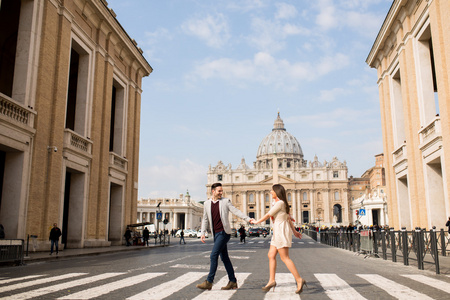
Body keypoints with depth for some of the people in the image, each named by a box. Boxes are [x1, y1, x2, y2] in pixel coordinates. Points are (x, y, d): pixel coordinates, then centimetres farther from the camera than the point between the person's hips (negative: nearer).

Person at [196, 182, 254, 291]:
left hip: (224, 233, -5)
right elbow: (205, 219, 15)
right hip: (216, 234, 6)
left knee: (213, 256, -12)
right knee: (224, 258, 9)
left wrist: (248, 219, -14)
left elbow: (236, 211, -3)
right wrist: (203, 233, 7)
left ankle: (209, 282, -8)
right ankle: (233, 282, 15)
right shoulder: (207, 203, 11)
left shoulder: (226, 201, 0)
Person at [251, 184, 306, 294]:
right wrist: (294, 231, 25)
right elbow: (288, 218, 20)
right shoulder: (282, 203, 16)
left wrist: (257, 222, 3)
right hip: (278, 232, 10)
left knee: (285, 258, -9)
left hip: (281, 231, -10)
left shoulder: (280, 203, -14)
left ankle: (299, 280, -7)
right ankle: (272, 280, 12)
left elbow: (268, 215, -10)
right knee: (271, 255, 9)